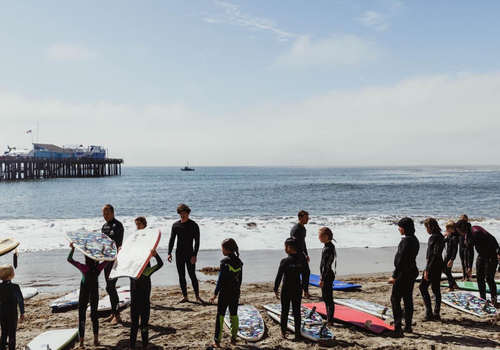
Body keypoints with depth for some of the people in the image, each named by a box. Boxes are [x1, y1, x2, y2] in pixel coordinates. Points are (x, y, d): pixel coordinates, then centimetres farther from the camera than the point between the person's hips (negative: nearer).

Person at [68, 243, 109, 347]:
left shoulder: (84, 268, -22)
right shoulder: (99, 267, -14)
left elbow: (69, 259, -20)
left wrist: (72, 248, -20)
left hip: (84, 295, -3)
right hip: (95, 293, 3)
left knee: (82, 316, 6)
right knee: (94, 315, 16)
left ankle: (81, 342, 9)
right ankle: (96, 340, 23)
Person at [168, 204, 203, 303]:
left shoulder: (193, 225, -6)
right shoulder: (175, 225, 6)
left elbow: (197, 242, -7)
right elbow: (172, 240, 11)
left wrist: (194, 255, -15)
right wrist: (169, 253, 2)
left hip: (189, 254, -4)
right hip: (179, 254, 4)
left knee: (192, 275, -5)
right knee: (181, 276, 7)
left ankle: (197, 296, 4)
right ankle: (185, 296, 16)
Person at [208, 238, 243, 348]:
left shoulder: (225, 262, -17)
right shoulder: (239, 261, 3)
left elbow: (221, 279, -17)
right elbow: (240, 278, 10)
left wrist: (215, 293, -11)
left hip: (225, 291, -6)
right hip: (235, 291, 6)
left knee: (220, 315, 2)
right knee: (234, 315, 14)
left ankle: (217, 340, 5)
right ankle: (233, 339, 22)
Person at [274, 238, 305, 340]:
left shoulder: (285, 261, -16)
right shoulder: (301, 261, -3)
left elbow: (279, 276, -12)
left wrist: (276, 289, -2)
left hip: (286, 289, -3)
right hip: (297, 289, 3)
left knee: (285, 311, 10)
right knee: (297, 311, 11)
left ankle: (283, 333, 19)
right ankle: (297, 334, 15)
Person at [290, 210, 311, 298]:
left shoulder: (303, 228, 12)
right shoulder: (295, 229, -19)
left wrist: (306, 254, 24)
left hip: (301, 254, 10)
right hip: (295, 254, -10)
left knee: (306, 272, 12)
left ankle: (306, 292, 21)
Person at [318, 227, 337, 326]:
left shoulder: (327, 249, -22)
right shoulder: (331, 246, 9)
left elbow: (326, 266, -22)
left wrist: (322, 279, -18)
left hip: (327, 277, -10)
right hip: (330, 275, 10)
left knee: (328, 299, -3)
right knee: (326, 297, 19)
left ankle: (330, 321, 4)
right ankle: (329, 318, 28)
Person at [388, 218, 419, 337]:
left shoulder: (406, 240, -18)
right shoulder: (414, 240, 12)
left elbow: (401, 259, -21)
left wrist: (394, 275, -19)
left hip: (404, 272, -10)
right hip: (412, 271, 10)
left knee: (395, 299, -5)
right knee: (408, 299, 16)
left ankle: (398, 329, -9)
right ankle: (408, 326, 24)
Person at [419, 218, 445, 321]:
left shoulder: (433, 237, -18)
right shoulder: (440, 236, 11)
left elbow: (431, 255, -20)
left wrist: (427, 270, -18)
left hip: (433, 266, -9)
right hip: (440, 265, 9)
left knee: (423, 287, -2)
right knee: (436, 289, 13)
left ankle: (429, 313, -3)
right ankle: (436, 313, 17)